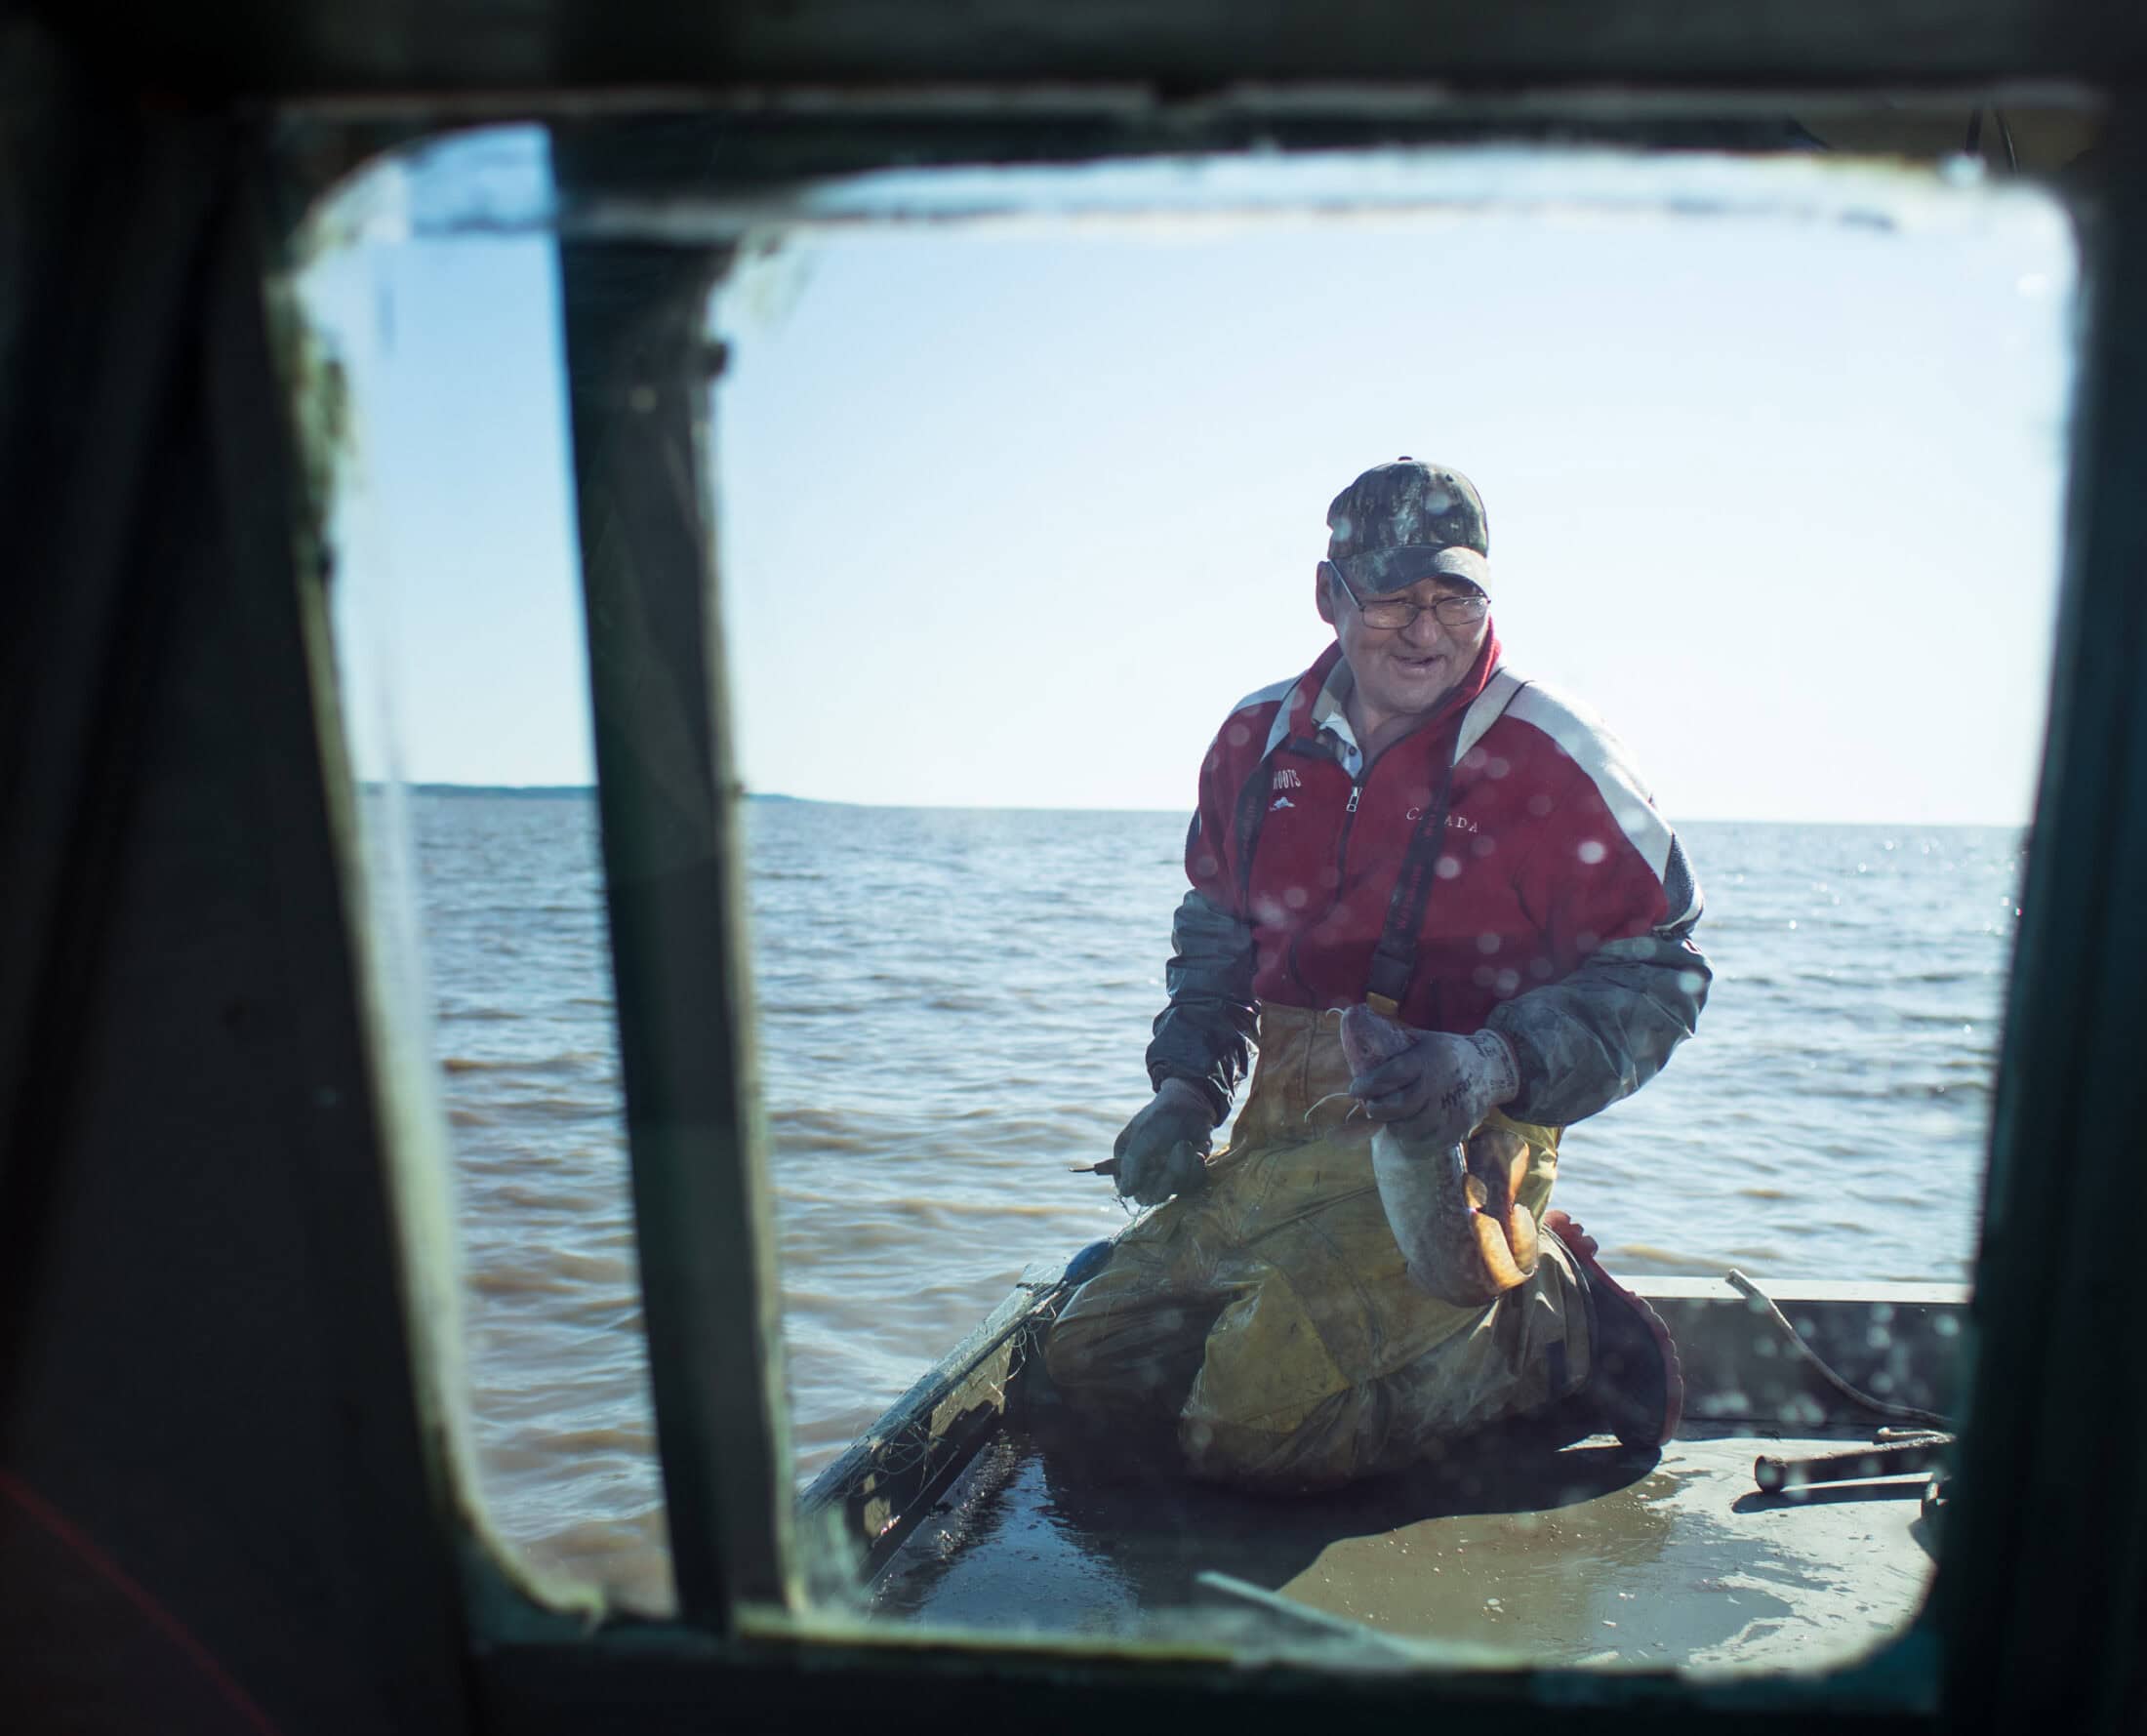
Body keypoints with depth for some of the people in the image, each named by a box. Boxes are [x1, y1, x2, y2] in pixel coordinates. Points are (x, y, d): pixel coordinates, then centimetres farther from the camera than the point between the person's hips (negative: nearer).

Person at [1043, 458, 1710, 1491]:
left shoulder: (1556, 761, -10)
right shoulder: (1258, 738, 6)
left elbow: (1654, 974, -5)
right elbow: (1214, 935, 18)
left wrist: (1498, 1065, -22)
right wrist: (1185, 1087, 5)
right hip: (1277, 1138, 7)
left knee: (1252, 1425, -18)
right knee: (1094, 1361, 5)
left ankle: (1538, 1331, 2)